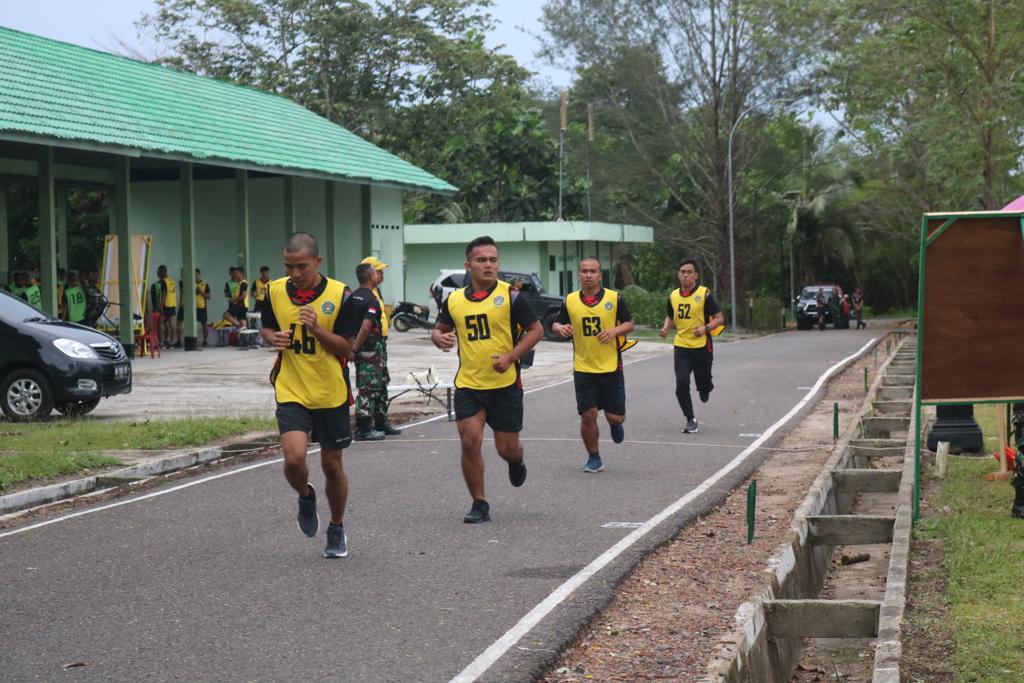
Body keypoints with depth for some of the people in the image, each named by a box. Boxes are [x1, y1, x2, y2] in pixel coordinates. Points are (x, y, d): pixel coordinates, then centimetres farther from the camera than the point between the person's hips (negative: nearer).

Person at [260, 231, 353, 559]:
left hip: (331, 394, -1)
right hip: (291, 392, 1)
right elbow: (266, 327, 15)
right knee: (294, 458, -18)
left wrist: (316, 329, -25)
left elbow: (346, 347, -9)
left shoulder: (339, 294, -11)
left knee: (332, 465, 9)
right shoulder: (275, 291, -3)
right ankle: (305, 496, 17)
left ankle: (337, 529, 32)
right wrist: (274, 338, -9)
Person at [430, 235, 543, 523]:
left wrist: (511, 357, -15)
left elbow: (536, 330, -2)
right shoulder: (454, 300, 3)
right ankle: (479, 504, 5)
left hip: (505, 384, -2)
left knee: (507, 448, 4)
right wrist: (439, 337, -7)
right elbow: (439, 329, 18)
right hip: (467, 384, 2)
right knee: (470, 442, -10)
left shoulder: (510, 296, -6)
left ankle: (516, 463, 43)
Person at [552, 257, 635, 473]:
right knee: (587, 416, -3)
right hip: (583, 368, 1)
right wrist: (560, 328, -13)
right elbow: (557, 323, 11)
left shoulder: (614, 298, -3)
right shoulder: (570, 301, 1)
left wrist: (615, 330, -17)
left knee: (615, 416, 1)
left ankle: (615, 423, 40)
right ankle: (594, 458, 15)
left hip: (610, 367, -1)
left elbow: (629, 324, 3)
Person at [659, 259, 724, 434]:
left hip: (702, 346, -3)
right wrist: (666, 329, -1)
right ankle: (691, 420, 3)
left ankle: (706, 388, 46)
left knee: (702, 384, 6)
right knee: (681, 383, -10)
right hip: (681, 347, 3)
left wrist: (705, 328, -26)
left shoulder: (704, 294, -9)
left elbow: (719, 319, -7)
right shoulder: (673, 296, 4)